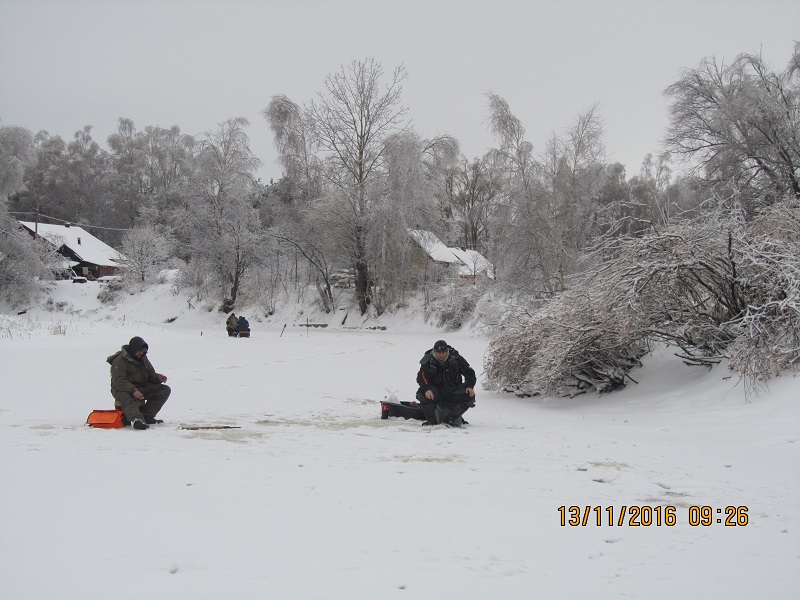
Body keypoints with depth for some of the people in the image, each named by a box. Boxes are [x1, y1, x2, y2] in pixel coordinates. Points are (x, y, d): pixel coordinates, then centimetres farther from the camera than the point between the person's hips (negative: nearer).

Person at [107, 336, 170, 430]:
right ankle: (136, 419, -68)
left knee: (165, 390, -10)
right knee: (127, 398, -41)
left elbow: (150, 374, 18)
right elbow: (119, 381, -21)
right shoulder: (119, 360, -11)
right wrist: (133, 391, -36)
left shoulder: (143, 358, 13)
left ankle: (146, 416, -19)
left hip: (142, 387, 7)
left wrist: (158, 377, -7)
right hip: (123, 390, -7)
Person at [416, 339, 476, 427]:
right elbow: (421, 376, -18)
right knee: (422, 394, -30)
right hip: (436, 392, -1)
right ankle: (431, 419, -13)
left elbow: (469, 372, -2)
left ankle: (451, 418, -16)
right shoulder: (428, 361, -7)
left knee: (469, 395, -26)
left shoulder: (456, 359, -5)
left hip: (453, 391, 1)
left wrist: (469, 386, -20)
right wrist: (427, 389, -37)